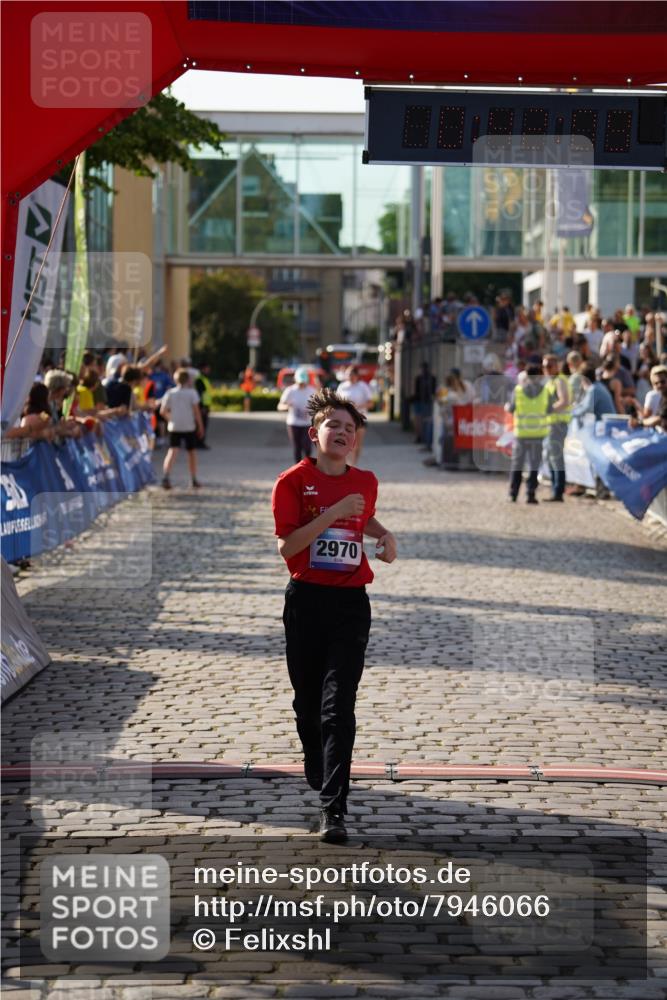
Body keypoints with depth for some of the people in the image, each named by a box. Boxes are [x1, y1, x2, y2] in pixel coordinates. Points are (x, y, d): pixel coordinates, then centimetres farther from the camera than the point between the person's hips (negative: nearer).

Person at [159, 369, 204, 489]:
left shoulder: (170, 393, 3)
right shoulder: (191, 392, -3)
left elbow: (163, 411, 0)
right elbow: (196, 410, -7)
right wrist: (200, 425, 1)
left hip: (174, 426, 1)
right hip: (189, 427, -1)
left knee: (172, 451, -5)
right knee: (191, 452, 13)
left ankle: (165, 476, -25)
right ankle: (193, 480, 20)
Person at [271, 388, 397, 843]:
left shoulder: (366, 481, 8)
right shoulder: (294, 480, -4)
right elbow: (287, 546, -13)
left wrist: (385, 534, 11)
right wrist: (333, 513, -19)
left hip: (351, 603, 1)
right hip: (306, 600, -1)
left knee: (338, 707, -10)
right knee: (308, 702, 13)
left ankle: (333, 808, -14)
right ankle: (319, 779, 38)